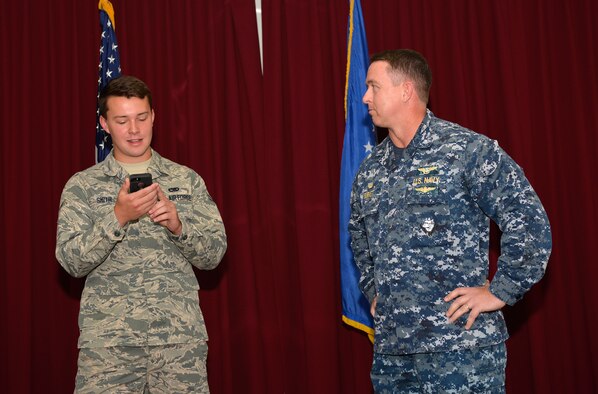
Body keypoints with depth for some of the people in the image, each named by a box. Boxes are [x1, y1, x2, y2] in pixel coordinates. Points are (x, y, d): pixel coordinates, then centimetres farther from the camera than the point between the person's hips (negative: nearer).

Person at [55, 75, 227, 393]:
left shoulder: (187, 180, 10)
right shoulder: (82, 185, 6)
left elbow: (213, 255, 7)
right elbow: (73, 262, -3)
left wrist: (178, 225, -11)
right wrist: (118, 216, -15)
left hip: (181, 334, 1)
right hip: (107, 339, -1)